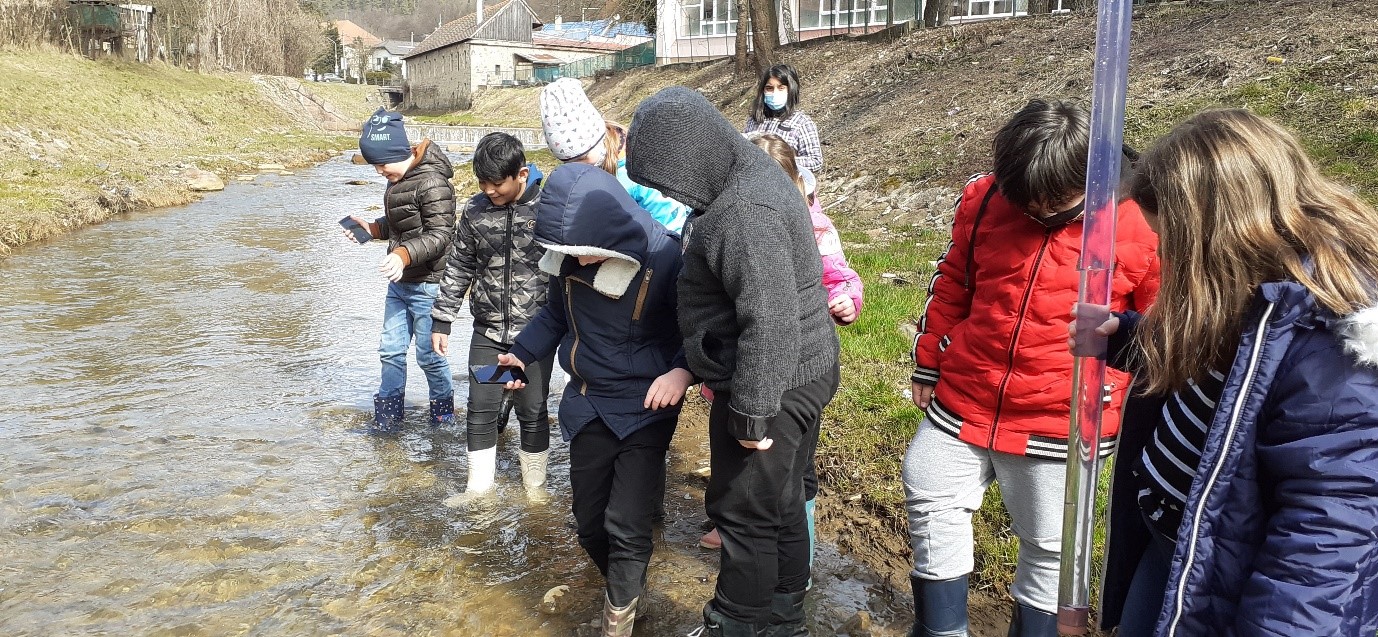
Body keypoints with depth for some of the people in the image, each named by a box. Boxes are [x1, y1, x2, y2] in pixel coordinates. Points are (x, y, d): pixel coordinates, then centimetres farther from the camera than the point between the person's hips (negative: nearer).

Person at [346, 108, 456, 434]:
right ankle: (387, 417, 24)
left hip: (427, 285, -9)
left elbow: (440, 235, -25)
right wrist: (371, 229, 5)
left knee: (428, 354, 4)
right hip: (399, 282, 9)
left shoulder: (431, 182, -21)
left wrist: (404, 254, -37)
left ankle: (443, 410, 25)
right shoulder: (399, 178, 9)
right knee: (391, 350, 13)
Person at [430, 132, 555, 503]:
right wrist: (443, 320, 10)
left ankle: (535, 482, 27)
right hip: (488, 331, 3)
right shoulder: (476, 212, 1)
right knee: (481, 409, 6)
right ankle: (480, 483, 23)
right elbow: (459, 268, 10)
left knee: (532, 411, 7)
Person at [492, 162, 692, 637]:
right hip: (588, 403, 5)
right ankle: (623, 588, 39)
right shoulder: (569, 258, -7)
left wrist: (682, 370, -32)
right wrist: (521, 353, 9)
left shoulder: (663, 258, -24)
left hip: (645, 407, -5)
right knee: (589, 521, 13)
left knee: (626, 524, -8)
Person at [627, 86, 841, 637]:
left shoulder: (744, 214, -26)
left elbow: (770, 325, -29)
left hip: (771, 386, -11)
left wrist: (752, 415, -23)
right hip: (797, 378, 11)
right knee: (781, 507, 22)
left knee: (745, 514, 5)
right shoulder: (750, 176, 9)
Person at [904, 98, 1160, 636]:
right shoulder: (984, 200, -3)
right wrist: (928, 363, 14)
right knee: (930, 499, 9)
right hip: (964, 402, 3)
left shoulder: (1142, 223, -13)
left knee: (1049, 547, 12)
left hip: (1061, 423, -3)